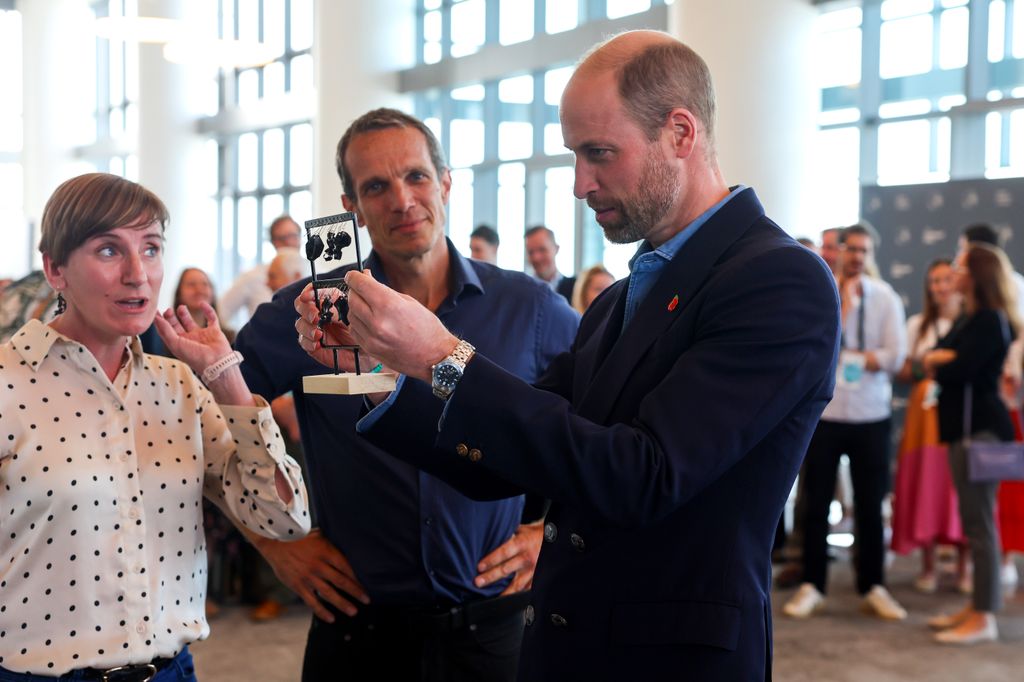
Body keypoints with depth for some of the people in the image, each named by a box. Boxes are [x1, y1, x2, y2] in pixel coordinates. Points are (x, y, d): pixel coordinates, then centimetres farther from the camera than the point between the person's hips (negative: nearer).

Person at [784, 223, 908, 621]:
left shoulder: (885, 298, 3)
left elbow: (895, 357, -4)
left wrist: (851, 358, -11)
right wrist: (845, 304, -14)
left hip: (871, 413, 1)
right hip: (824, 410, -1)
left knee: (870, 505, 8)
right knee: (816, 503, 5)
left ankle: (873, 588, 19)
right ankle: (812, 586, 16)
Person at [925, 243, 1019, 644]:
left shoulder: (990, 321, -13)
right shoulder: (972, 319, 19)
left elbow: (957, 370, -21)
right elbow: (936, 358, 14)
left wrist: (939, 364, -2)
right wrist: (943, 360, -7)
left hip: (980, 427, -10)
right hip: (966, 425, 10)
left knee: (979, 522, -8)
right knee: (974, 521, 13)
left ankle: (984, 618, -5)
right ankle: (977, 606, 21)